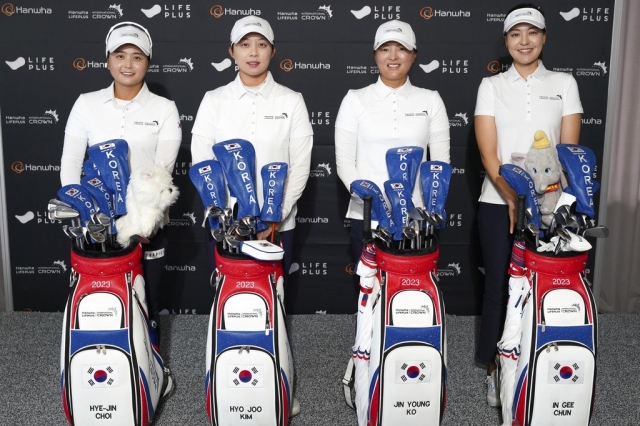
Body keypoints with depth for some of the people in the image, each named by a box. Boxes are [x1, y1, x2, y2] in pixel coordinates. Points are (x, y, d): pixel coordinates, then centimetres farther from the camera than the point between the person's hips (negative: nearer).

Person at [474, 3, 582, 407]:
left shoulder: (564, 83, 7)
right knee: (499, 286, 3)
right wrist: (513, 199, -16)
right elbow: (488, 153, -3)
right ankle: (495, 370, 18)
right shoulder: (492, 86, 5)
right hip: (499, 204, 0)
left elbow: (570, 150, 1)